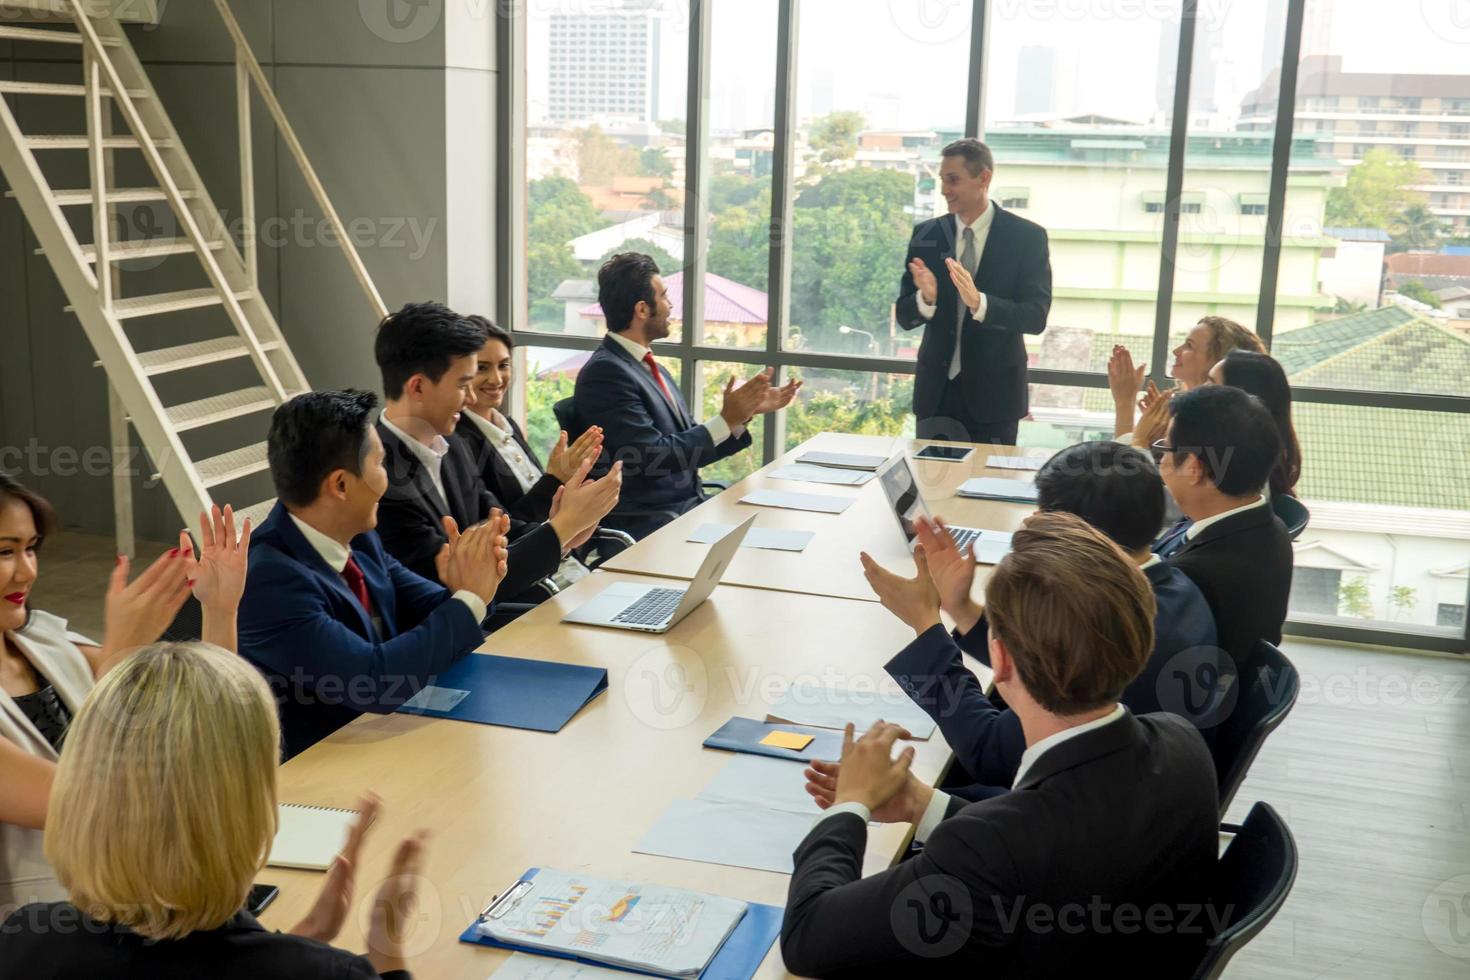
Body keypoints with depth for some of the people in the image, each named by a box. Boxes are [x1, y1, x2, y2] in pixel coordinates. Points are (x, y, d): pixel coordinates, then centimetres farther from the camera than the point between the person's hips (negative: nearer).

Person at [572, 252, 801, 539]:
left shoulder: (652, 369, 13)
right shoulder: (605, 372, -13)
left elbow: (695, 445, 15)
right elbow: (655, 457, -18)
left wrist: (749, 409, 6)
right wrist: (727, 419, -15)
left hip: (688, 504, 8)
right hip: (646, 525, -8)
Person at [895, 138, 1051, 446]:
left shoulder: (1027, 237, -5)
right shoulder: (926, 235, 3)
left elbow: (1036, 317, -13)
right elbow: (903, 316, 1)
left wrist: (978, 302, -29)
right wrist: (926, 299, -22)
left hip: (993, 390, -3)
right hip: (936, 389, 3)